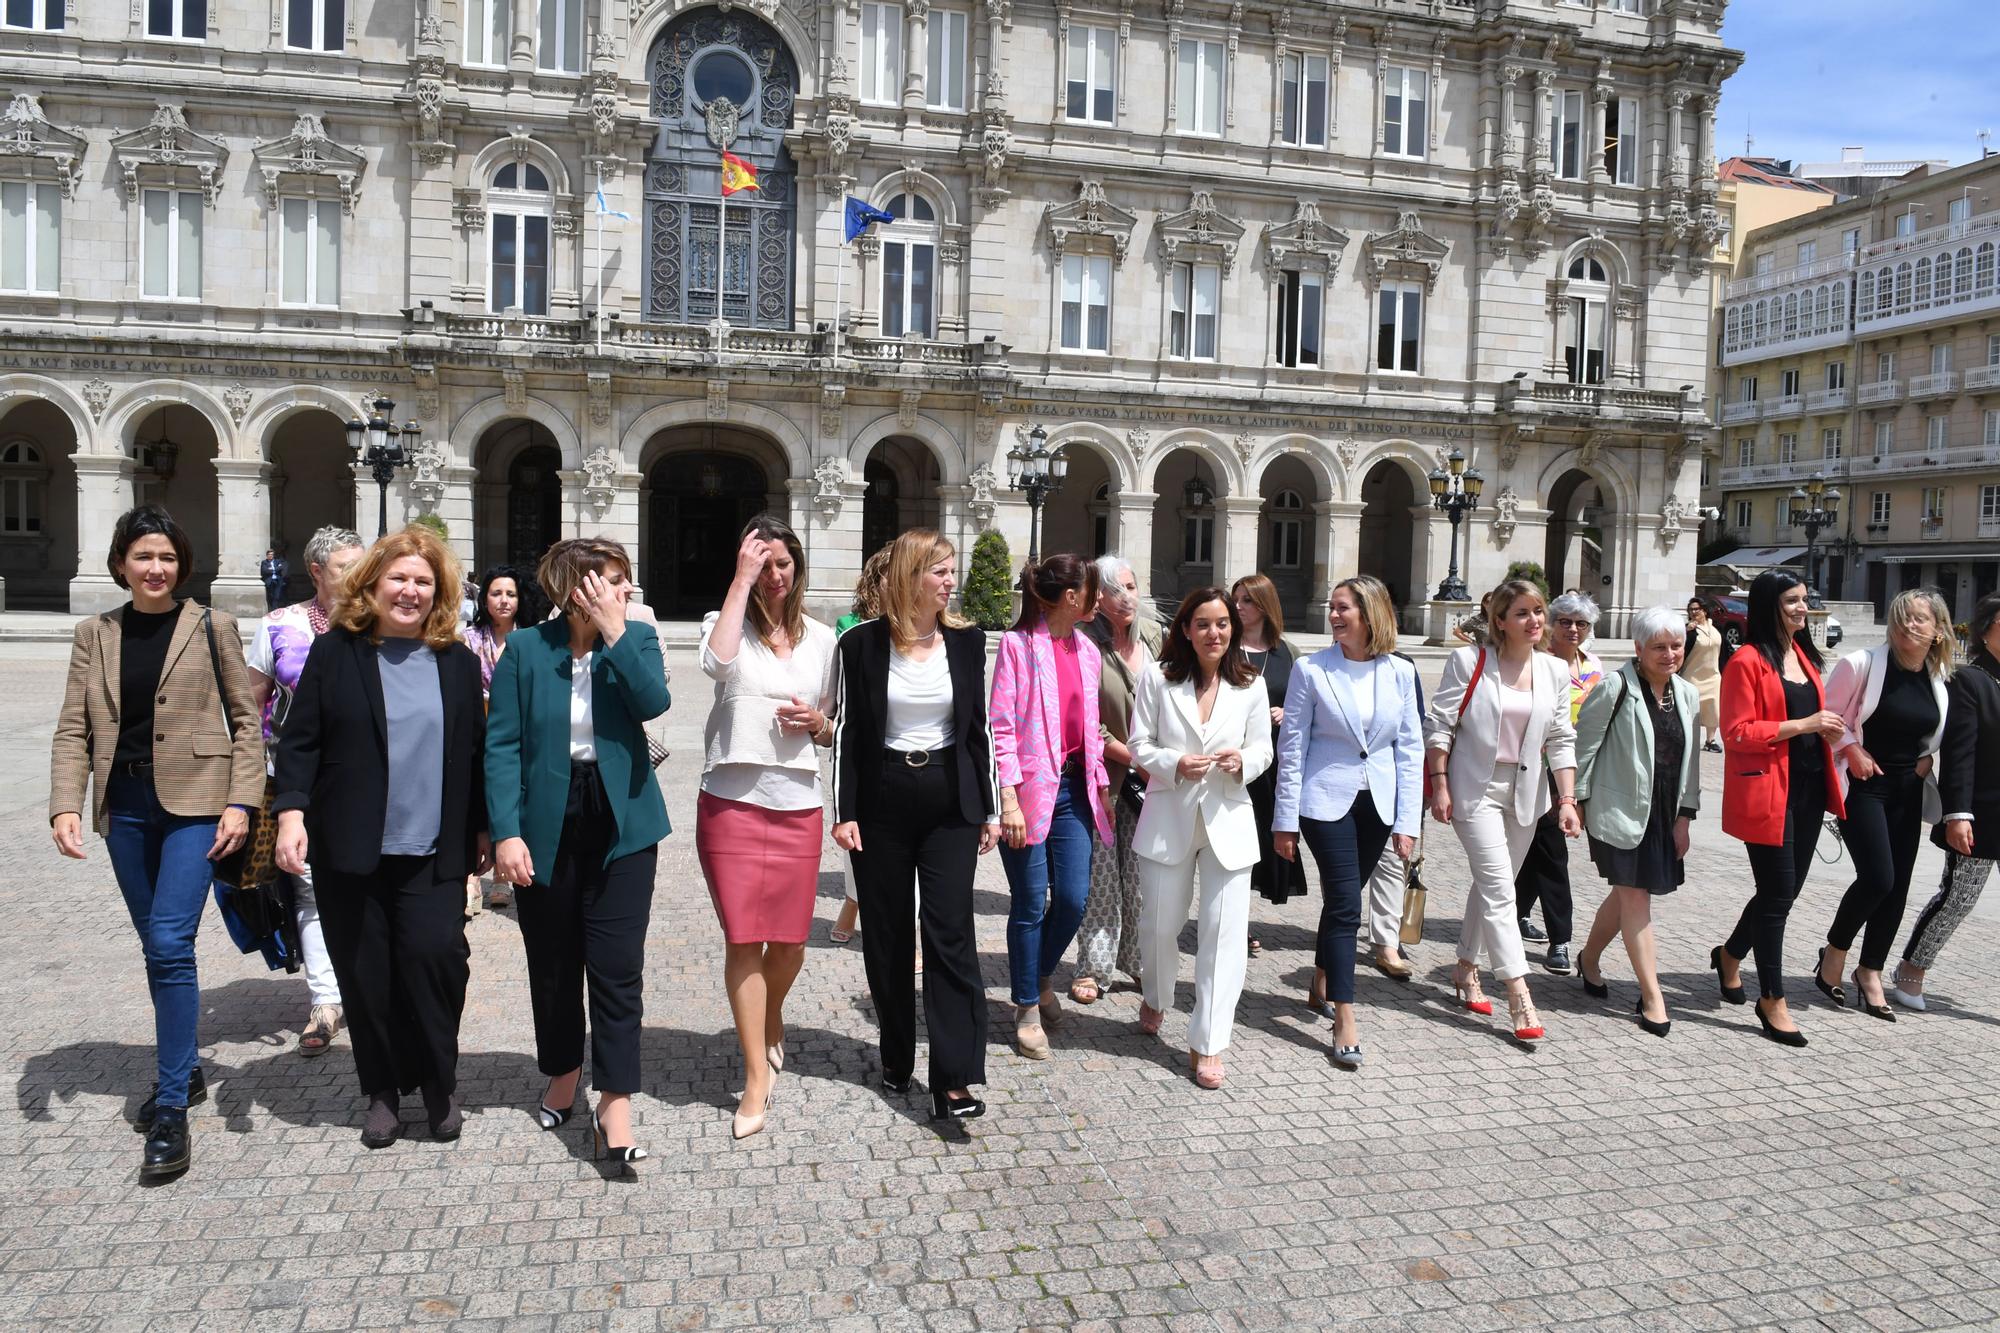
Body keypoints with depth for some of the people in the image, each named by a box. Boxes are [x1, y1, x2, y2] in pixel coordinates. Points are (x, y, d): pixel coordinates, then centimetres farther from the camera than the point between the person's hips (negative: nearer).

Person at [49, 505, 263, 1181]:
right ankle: (185, 1069, 31)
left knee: (170, 944, -11)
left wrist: (240, 802, -9)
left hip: (194, 801, -4)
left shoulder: (211, 627, -1)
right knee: (159, 948, 14)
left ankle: (171, 1110, -5)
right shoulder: (94, 634, 8)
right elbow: (73, 729, 5)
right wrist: (65, 805, -8)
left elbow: (245, 719, -1)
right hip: (125, 806, 4)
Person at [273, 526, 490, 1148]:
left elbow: (474, 752, 11)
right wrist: (291, 812, -11)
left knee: (434, 955, -12)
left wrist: (481, 828, 11)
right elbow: (299, 742, 1)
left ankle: (439, 1084, 10)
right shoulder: (334, 653, 3)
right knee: (365, 973, 6)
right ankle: (382, 1093, 23)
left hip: (433, 854, 0)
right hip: (349, 850, 0)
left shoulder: (458, 662, 8)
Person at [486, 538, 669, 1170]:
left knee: (617, 967, -4)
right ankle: (562, 1077, 36)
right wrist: (505, 832, -12)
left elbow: (654, 701, -19)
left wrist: (614, 632, -20)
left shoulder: (638, 637, 0)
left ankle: (615, 1107, 3)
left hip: (621, 823, 0)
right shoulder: (525, 647, -3)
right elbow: (502, 744, -5)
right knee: (552, 963, 15)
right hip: (547, 826, 1)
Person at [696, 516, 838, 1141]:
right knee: (743, 937, -3)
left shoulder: (821, 639, 10)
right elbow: (716, 662, -25)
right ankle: (757, 1078, 8)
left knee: (789, 939, 8)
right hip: (732, 802, -3)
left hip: (798, 806, 3)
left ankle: (770, 1020, 40)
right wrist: (741, 578, -18)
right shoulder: (727, 621, 1)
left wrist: (816, 722, -7)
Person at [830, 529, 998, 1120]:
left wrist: (991, 809, 6)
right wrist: (844, 813, -6)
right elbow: (847, 731, -1)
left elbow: (978, 728, 7)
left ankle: (954, 1079, -6)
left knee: (950, 931, -6)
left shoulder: (966, 640, 3)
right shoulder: (863, 643, -4)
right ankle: (896, 1057, 26)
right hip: (883, 801, 0)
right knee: (886, 933, 9)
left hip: (950, 803, 1)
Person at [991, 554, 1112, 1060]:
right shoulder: (1017, 645, -7)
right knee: (1030, 905, 3)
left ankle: (1041, 977, 31)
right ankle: (1028, 1009, 19)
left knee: (1073, 899, 3)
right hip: (1029, 789, -5)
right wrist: (1008, 800, -15)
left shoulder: (1088, 651, 11)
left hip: (1073, 789, 5)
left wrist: (1102, 789, 14)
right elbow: (1001, 727, -11)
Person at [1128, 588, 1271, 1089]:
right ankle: (1155, 1000, 43)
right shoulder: (1158, 677, -1)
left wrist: (1243, 761, -14)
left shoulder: (1250, 685, 3)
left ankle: (1207, 1045, 6)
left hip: (1227, 817, 1)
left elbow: (1263, 749, 9)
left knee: (1224, 930, -4)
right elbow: (1140, 744, 0)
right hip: (1168, 816, 0)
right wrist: (1175, 764, -18)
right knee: (1160, 923, 11)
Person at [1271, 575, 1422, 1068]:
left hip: (1377, 802, 3)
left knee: (1341, 898, 14)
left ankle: (1321, 987, 34)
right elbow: (1291, 746, -3)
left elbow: (1410, 748, 4)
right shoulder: (1311, 669, -5)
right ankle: (1345, 1022, -3)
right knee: (1345, 904, -8)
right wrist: (1286, 820, -4)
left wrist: (1407, 821, 0)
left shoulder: (1400, 672, 2)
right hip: (1327, 800, -3)